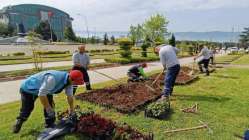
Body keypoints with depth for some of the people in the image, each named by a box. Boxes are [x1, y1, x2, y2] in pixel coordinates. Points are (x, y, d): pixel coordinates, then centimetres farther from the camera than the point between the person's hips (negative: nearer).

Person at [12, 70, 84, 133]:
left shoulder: (69, 80, -18)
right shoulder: (53, 78, -45)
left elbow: (70, 96, -7)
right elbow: (41, 94, -38)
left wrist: (72, 111, -2)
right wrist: (48, 108, -28)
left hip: (45, 89, 6)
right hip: (28, 88, -6)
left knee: (50, 106, -3)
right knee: (27, 109, 3)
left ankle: (50, 125, 11)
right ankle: (19, 121, 31)